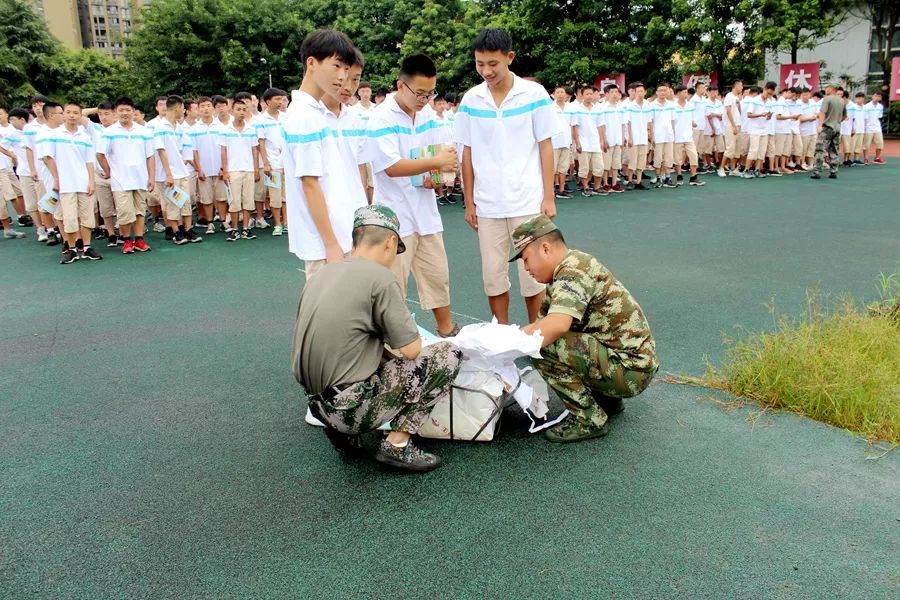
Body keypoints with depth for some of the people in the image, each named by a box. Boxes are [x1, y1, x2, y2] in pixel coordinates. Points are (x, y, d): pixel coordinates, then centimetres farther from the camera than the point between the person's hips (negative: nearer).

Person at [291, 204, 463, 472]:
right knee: (449, 354, 1)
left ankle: (343, 431, 14)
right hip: (352, 408, -8)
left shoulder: (321, 274, 10)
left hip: (317, 401, 8)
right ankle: (397, 444, 0)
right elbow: (412, 350, -11)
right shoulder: (379, 277, -13)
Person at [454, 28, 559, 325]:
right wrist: (469, 202, 6)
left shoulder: (534, 94, -4)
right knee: (493, 275, 9)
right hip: (487, 205, 3)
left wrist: (549, 197, -5)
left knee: (532, 273, 3)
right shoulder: (471, 100, 2)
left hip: (528, 201, -2)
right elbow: (468, 154, 7)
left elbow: (545, 147, -1)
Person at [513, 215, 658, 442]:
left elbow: (556, 325, -35)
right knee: (540, 337, 15)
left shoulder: (573, 271, -19)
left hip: (630, 370, -10)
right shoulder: (569, 269, 12)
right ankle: (607, 399, 20)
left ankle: (589, 420, -8)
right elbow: (541, 323, 13)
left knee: (543, 346, -22)